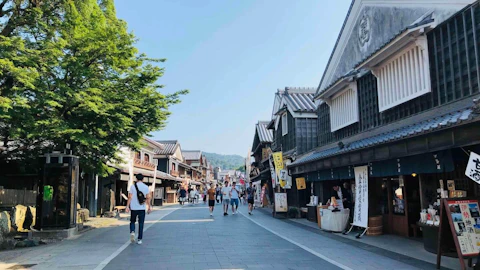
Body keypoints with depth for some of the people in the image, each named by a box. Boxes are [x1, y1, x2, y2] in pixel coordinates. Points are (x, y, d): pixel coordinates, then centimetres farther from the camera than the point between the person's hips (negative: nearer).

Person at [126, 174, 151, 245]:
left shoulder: (132, 186, -3)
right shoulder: (146, 187, 1)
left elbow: (130, 197, -7)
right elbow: (148, 198, 0)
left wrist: (127, 206, -3)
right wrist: (149, 207, 8)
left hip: (133, 208, 0)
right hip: (142, 208, 1)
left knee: (132, 221, 17)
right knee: (141, 224, 7)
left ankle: (132, 232, -9)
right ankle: (139, 239, 7)